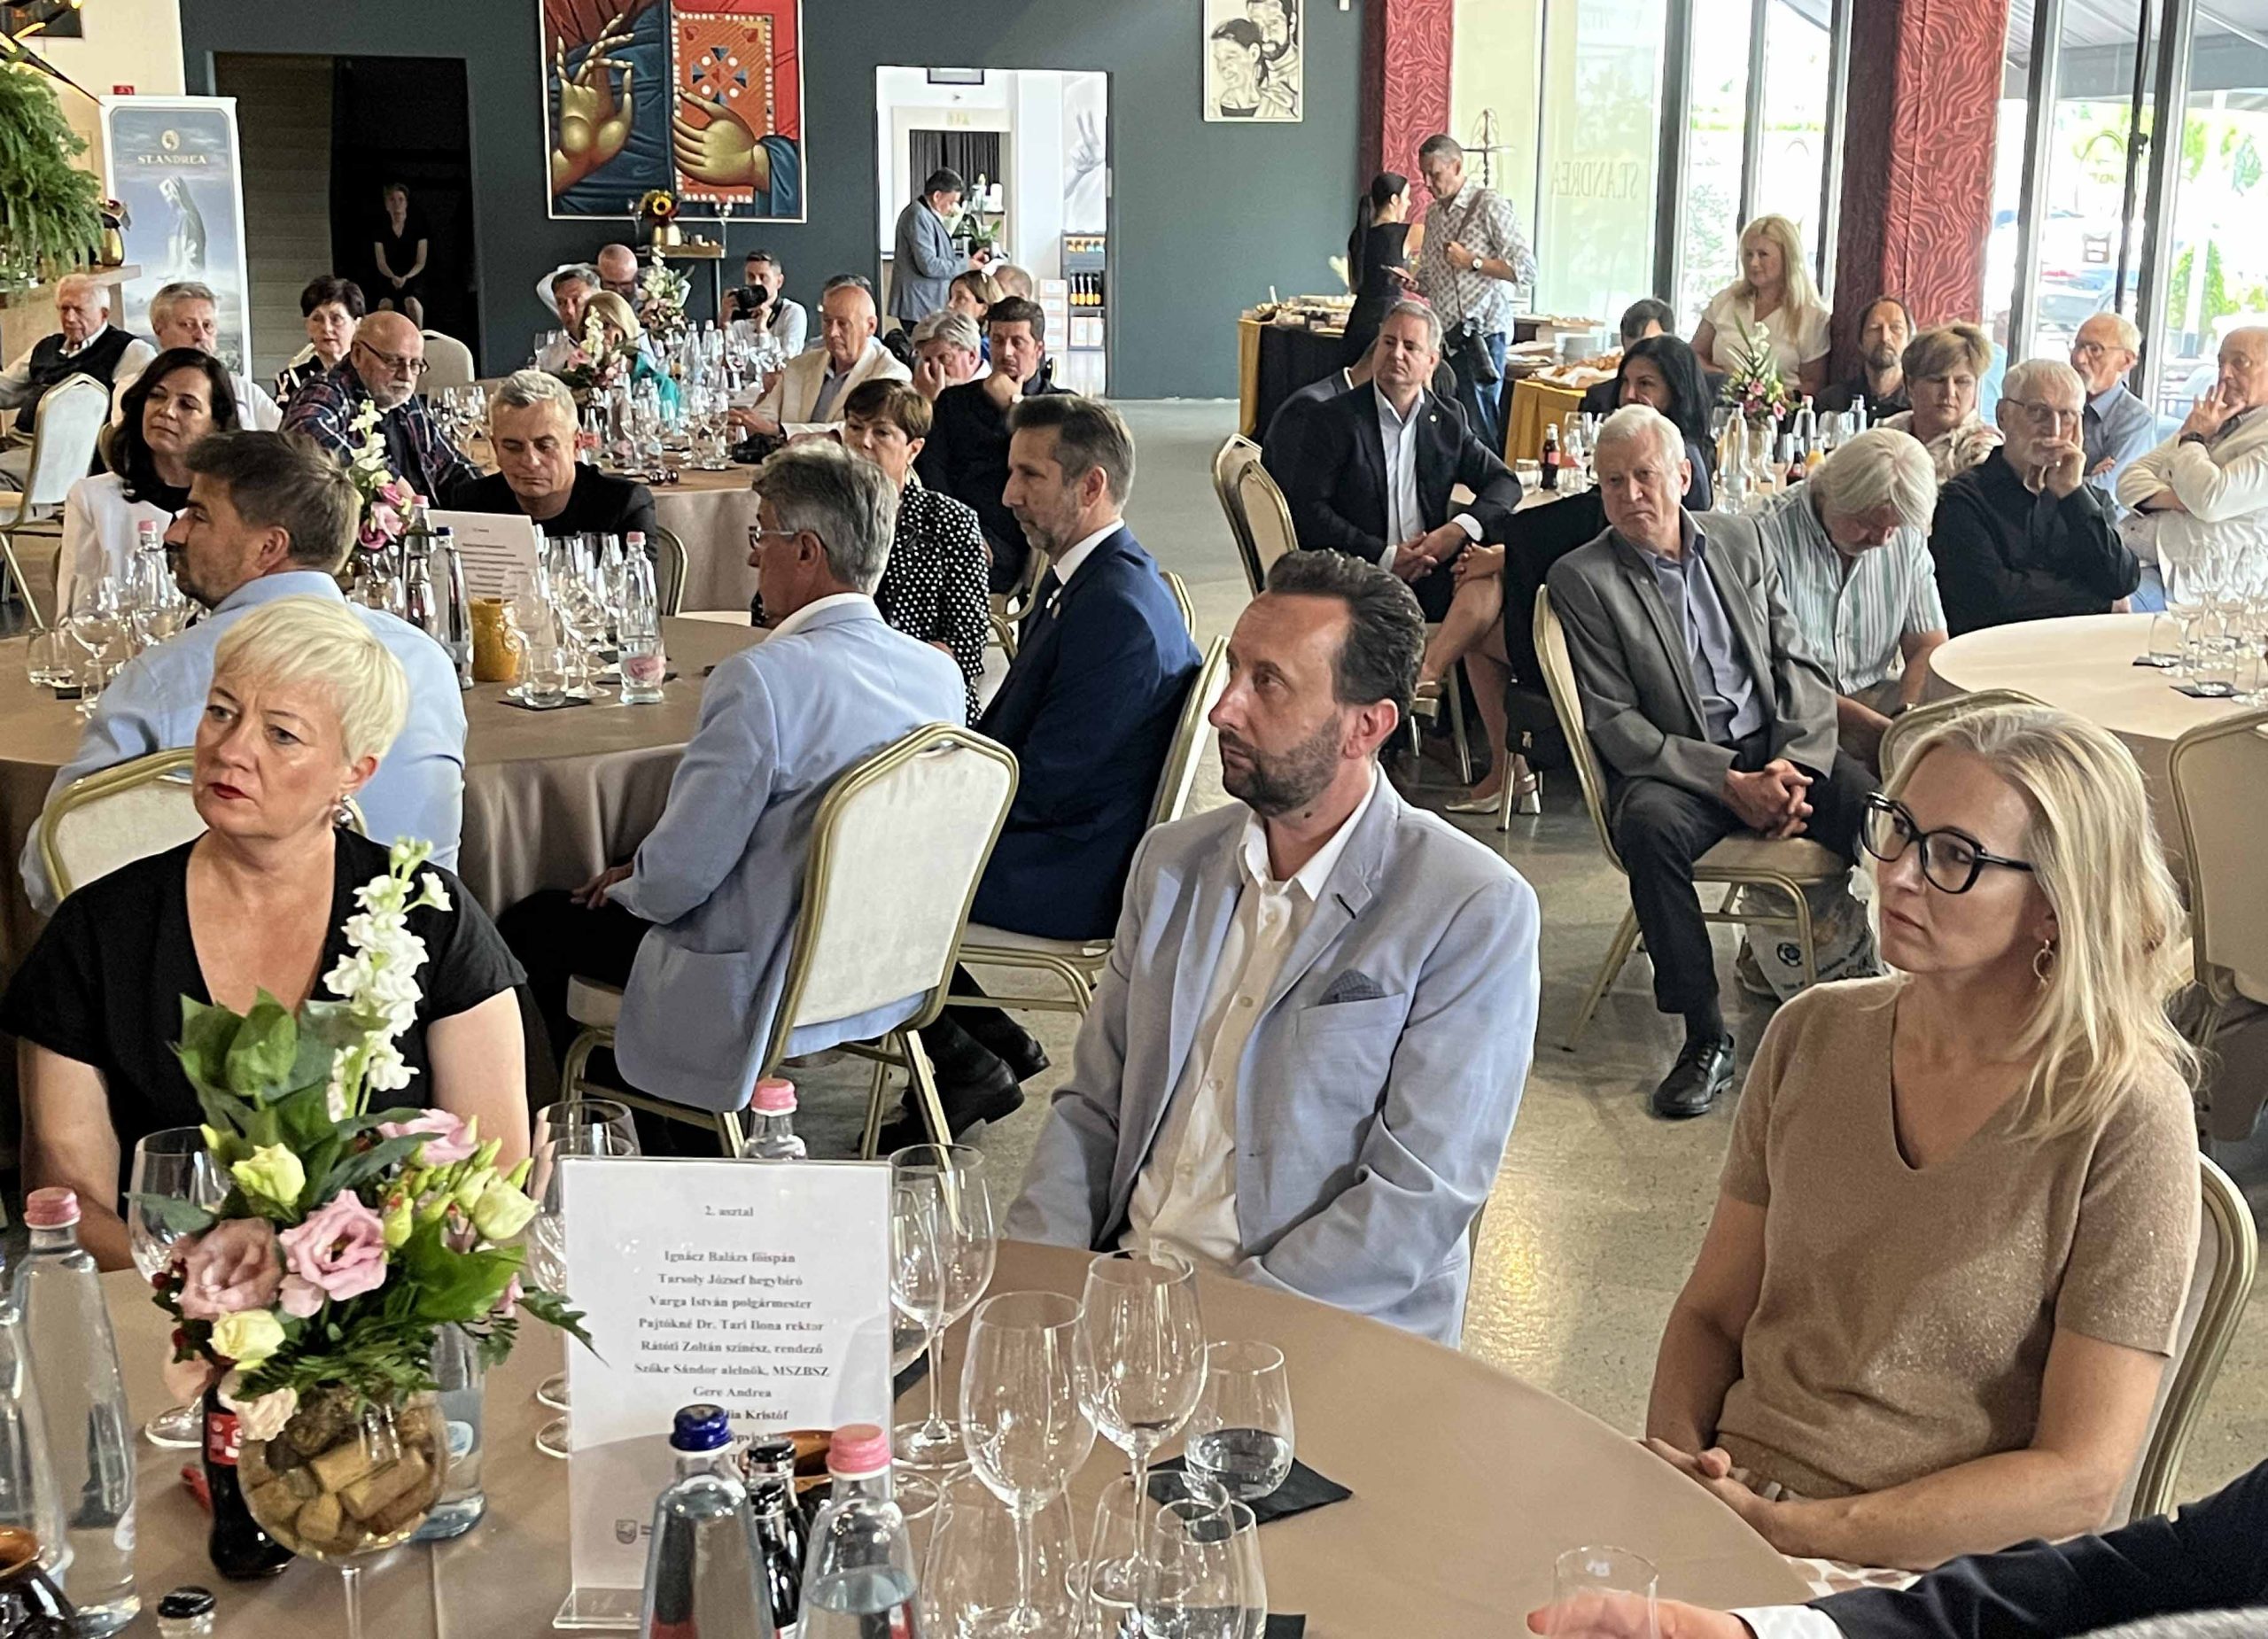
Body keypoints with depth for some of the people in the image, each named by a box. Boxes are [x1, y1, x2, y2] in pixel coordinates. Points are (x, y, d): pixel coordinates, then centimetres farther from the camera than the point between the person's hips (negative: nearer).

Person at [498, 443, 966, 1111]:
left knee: (530, 926, 11)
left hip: (763, 994, -8)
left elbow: (679, 873, -22)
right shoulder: (940, 673, -3)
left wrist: (627, 886, 3)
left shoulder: (762, 679, -26)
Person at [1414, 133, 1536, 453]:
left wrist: (1472, 261, -13)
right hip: (1443, 336, 7)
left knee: (1478, 432, -8)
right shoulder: (1434, 212, 17)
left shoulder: (1489, 204, -5)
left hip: (1478, 334, -7)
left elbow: (1527, 271, -10)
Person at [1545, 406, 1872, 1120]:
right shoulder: (1580, 578, -1)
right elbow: (1613, 721, -8)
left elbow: (1798, 663, 10)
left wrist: (1796, 764, -10)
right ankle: (1706, 1039, -27)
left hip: (1776, 747, 3)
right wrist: (1728, 781, -18)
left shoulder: (1739, 540, 12)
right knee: (1650, 825, -38)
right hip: (1677, 764, -3)